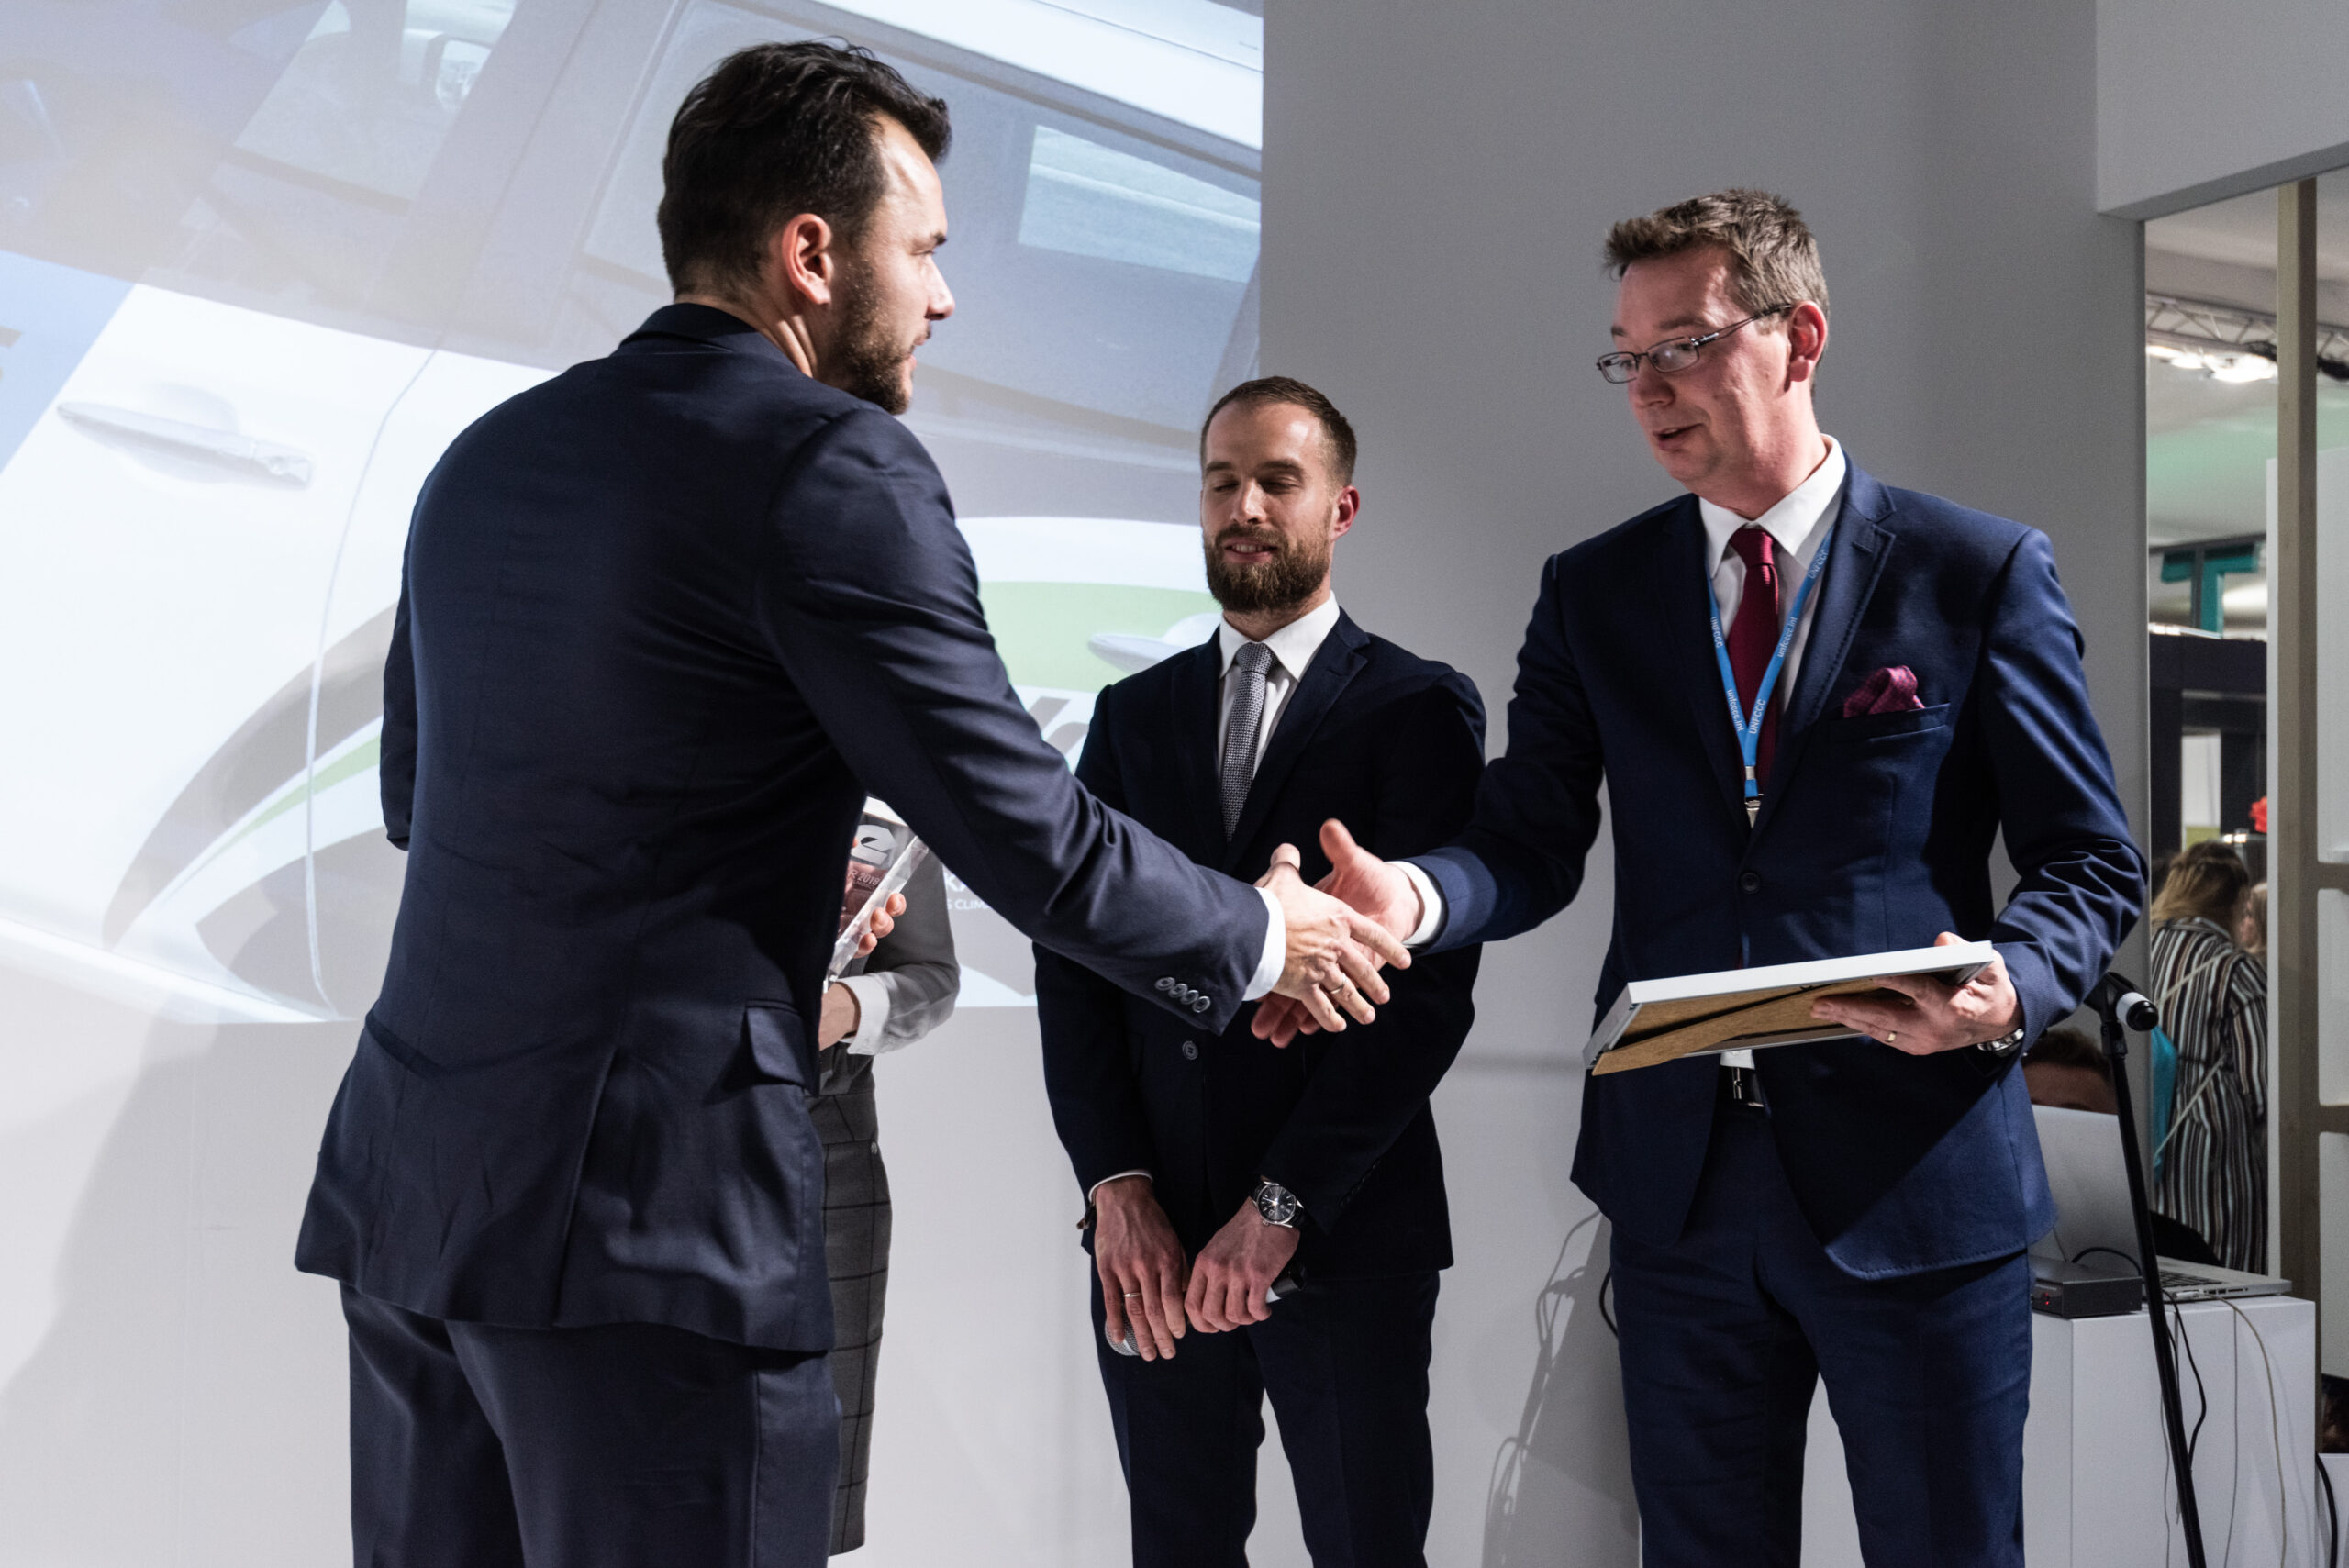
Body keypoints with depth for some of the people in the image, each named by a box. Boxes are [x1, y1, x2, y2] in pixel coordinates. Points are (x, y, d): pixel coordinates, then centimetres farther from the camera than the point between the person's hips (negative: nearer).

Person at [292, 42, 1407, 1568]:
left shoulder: (488, 455, 13)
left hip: (410, 1179, 8)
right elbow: (1030, 838, -11)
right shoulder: (829, 464, -11)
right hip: (647, 1216, -8)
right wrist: (1262, 936, 7)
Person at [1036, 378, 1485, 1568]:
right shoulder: (1132, 715, 13)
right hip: (1150, 1240, 4)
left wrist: (1281, 1207, -13)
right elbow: (1071, 961, 7)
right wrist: (1117, 1189, -6)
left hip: (1345, 1232, -3)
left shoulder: (1419, 707, 0)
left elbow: (1430, 981, -8)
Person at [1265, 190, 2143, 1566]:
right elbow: (1531, 845, 3)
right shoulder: (1596, 591, 8)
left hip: (1915, 1180, -3)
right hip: (1683, 1179, 3)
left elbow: (2093, 864, 0)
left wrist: (2010, 989, -21)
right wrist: (1411, 896, -20)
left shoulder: (1981, 571, -2)